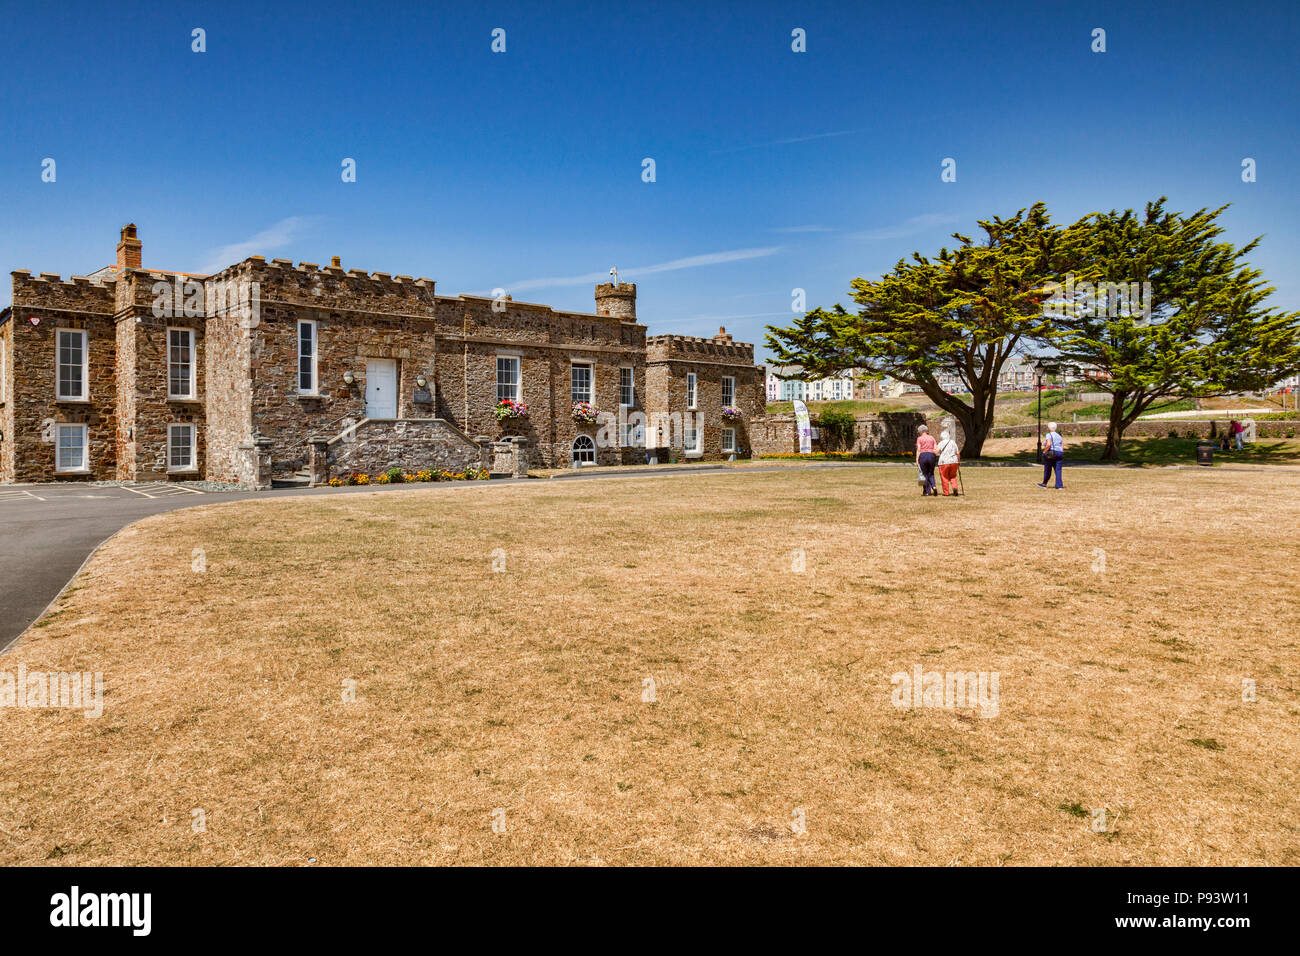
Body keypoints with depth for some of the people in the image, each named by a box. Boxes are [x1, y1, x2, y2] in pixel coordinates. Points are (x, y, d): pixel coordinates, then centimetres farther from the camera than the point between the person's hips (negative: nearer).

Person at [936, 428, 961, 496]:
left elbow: (936, 451, -16)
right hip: (954, 462, 4)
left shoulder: (941, 443, -3)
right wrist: (959, 461, 19)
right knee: (953, 476, 18)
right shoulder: (953, 442, 10)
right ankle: (954, 487, -4)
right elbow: (958, 453, 9)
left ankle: (946, 493, 8)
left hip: (944, 462, -4)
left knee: (945, 478, 6)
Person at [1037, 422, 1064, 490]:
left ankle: (1044, 484, 21)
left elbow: (1048, 444, -21)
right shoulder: (1059, 436, 14)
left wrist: (1044, 452, -12)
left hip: (1050, 454, -5)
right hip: (1059, 454, 6)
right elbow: (1062, 447, 9)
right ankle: (1059, 486, -6)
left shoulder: (1049, 435, -7)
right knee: (1058, 470, 1)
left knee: (1047, 470, 8)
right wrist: (1060, 454, 15)